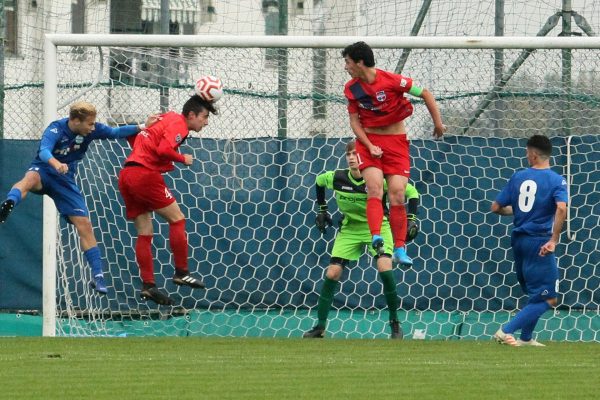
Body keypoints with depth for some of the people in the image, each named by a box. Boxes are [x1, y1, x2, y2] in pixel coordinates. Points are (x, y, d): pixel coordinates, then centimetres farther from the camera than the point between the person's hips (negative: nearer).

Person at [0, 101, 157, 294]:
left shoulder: (91, 130, -8)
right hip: (44, 171, -5)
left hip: (65, 180, 5)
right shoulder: (56, 129, -24)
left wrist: (142, 127, -8)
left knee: (85, 225, -3)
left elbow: (115, 132, 4)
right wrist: (56, 164, -62)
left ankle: (98, 275, 3)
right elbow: (44, 151, -41)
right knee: (31, 178, -43)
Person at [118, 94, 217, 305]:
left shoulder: (167, 118, 21)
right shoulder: (178, 124, -6)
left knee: (144, 233, 7)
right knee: (177, 218, 0)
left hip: (127, 175, 9)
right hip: (145, 175, -9)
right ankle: (181, 273, 0)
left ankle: (148, 285, 4)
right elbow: (164, 149, -22)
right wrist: (183, 159, -6)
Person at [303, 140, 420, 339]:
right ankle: (320, 327, 6)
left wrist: (412, 220, -21)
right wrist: (322, 209, 11)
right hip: (350, 229, 3)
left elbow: (411, 192, -14)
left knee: (385, 269, -25)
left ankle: (395, 324, -10)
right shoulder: (337, 178, -15)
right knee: (332, 274, -5)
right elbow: (319, 181, 10)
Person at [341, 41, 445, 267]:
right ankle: (376, 238, -33)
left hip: (396, 141, -2)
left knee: (397, 196, -8)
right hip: (369, 140, 2)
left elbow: (425, 94, -5)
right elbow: (354, 121, 6)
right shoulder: (351, 88, -1)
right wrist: (369, 146, -8)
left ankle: (399, 249, 1)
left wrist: (438, 123, -3)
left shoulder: (392, 80, -14)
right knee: (374, 187, -21)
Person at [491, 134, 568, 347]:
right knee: (547, 299, -3)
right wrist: (553, 240, -19)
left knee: (535, 294, 23)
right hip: (539, 243, -6)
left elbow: (496, 208, 9)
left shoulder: (518, 177, 6)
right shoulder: (556, 180, -8)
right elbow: (561, 208, -25)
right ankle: (506, 331, -13)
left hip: (519, 240, 6)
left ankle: (526, 338, 24)